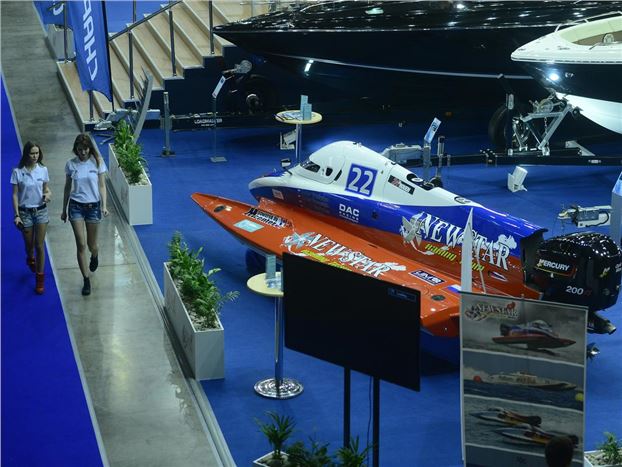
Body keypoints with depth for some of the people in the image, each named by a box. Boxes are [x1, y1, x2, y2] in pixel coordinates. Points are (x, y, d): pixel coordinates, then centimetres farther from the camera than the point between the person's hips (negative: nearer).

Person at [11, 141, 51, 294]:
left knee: (40, 246, -1)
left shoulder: (43, 170, -4)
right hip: (25, 212, -1)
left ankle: (40, 279, 7)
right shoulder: (18, 172, -10)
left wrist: (48, 194, -14)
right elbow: (15, 195, -6)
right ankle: (30, 260, 50)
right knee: (29, 245, 14)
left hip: (41, 211, 1)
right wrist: (16, 215, -11)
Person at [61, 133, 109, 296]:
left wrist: (104, 206, -13)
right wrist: (64, 209, 11)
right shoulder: (71, 164, -2)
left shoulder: (97, 162, -5)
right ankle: (86, 280, 3)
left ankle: (95, 256, 49)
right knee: (81, 244, -5)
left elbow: (102, 186, -2)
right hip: (76, 206, 0)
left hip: (93, 205, 0)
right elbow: (67, 188, 7)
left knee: (91, 244, 11)